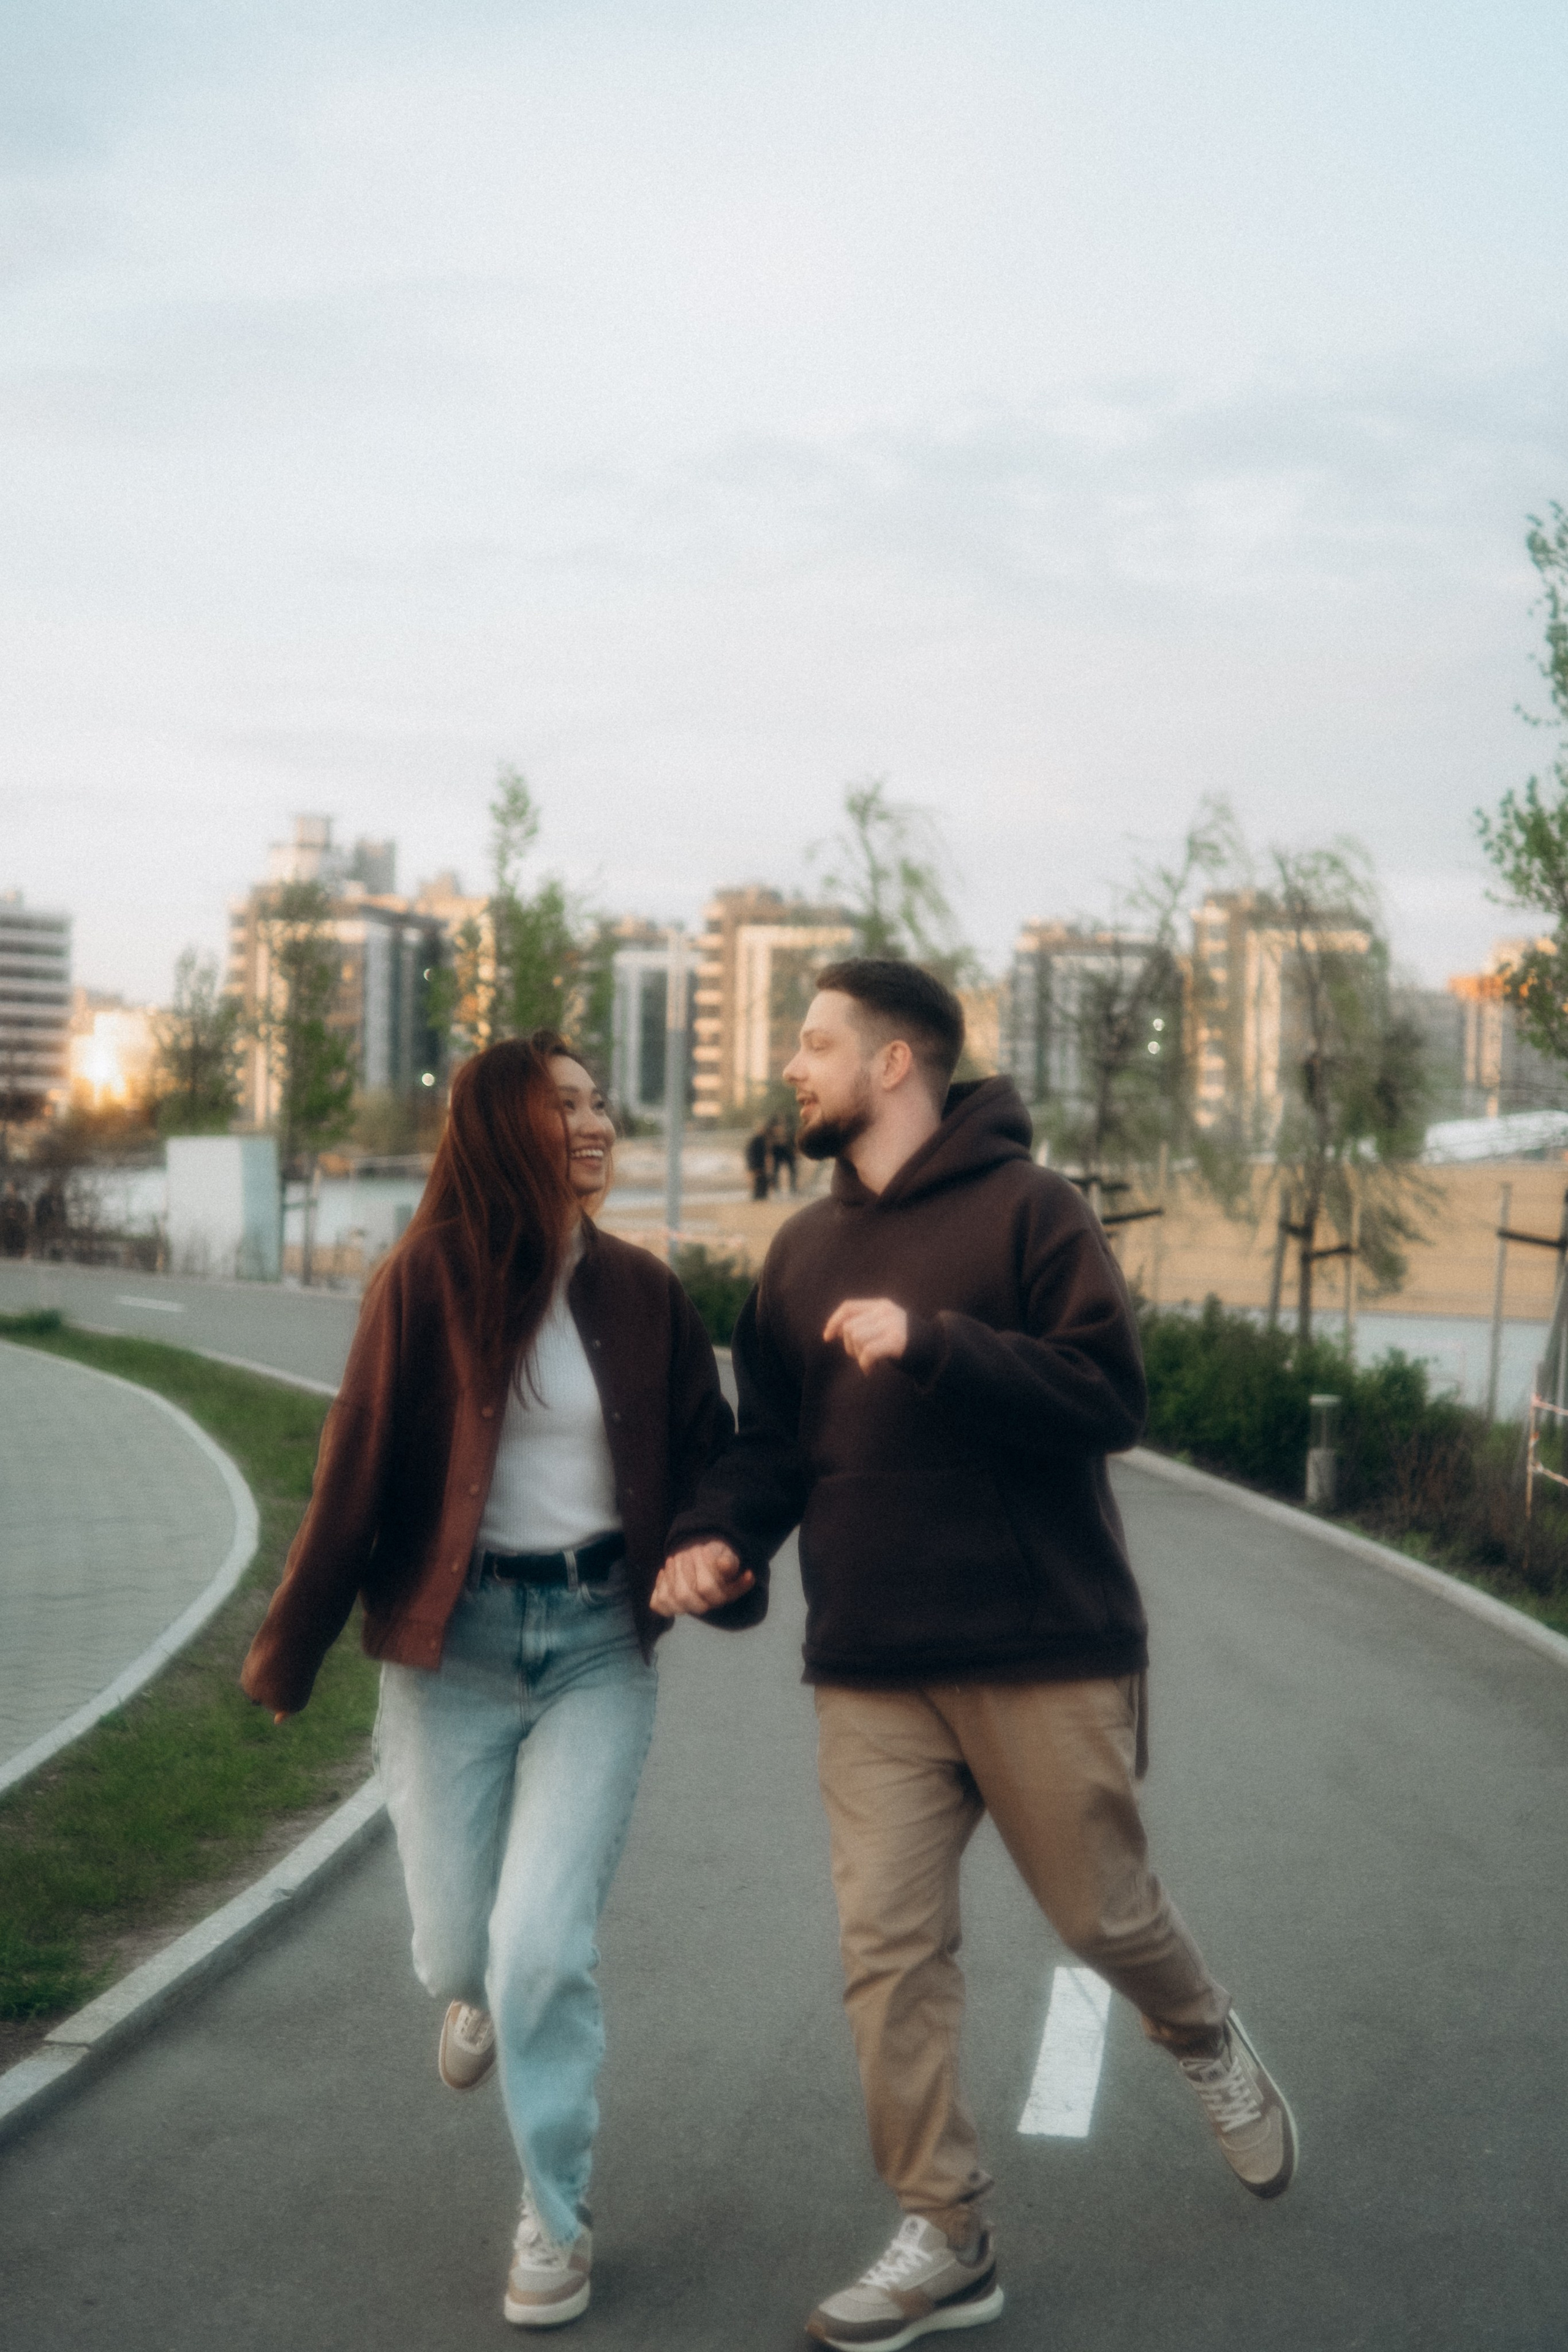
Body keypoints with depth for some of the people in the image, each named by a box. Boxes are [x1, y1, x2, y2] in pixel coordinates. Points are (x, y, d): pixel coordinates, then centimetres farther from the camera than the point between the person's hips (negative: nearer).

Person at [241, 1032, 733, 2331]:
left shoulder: (641, 1290, 0)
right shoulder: (429, 1279, -7)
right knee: (458, 1948, 8)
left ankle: (556, 2223, 16)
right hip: (452, 1643, 0)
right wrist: (288, 1652, -1)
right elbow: (358, 1469, -5)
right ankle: (480, 1990, 48)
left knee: (545, 1947, -6)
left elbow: (708, 1454, 6)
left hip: (599, 1643, 1)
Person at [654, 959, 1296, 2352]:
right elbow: (776, 1435, 13)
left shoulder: (1024, 1206, -6)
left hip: (1045, 1653, -4)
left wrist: (931, 1344, -24)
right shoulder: (807, 1247, 12)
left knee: (1102, 1913, 9)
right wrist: (722, 1534, -7)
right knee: (889, 1949, 1)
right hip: (872, 1669, 5)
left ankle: (1205, 2039, 43)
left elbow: (1109, 1395, -14)